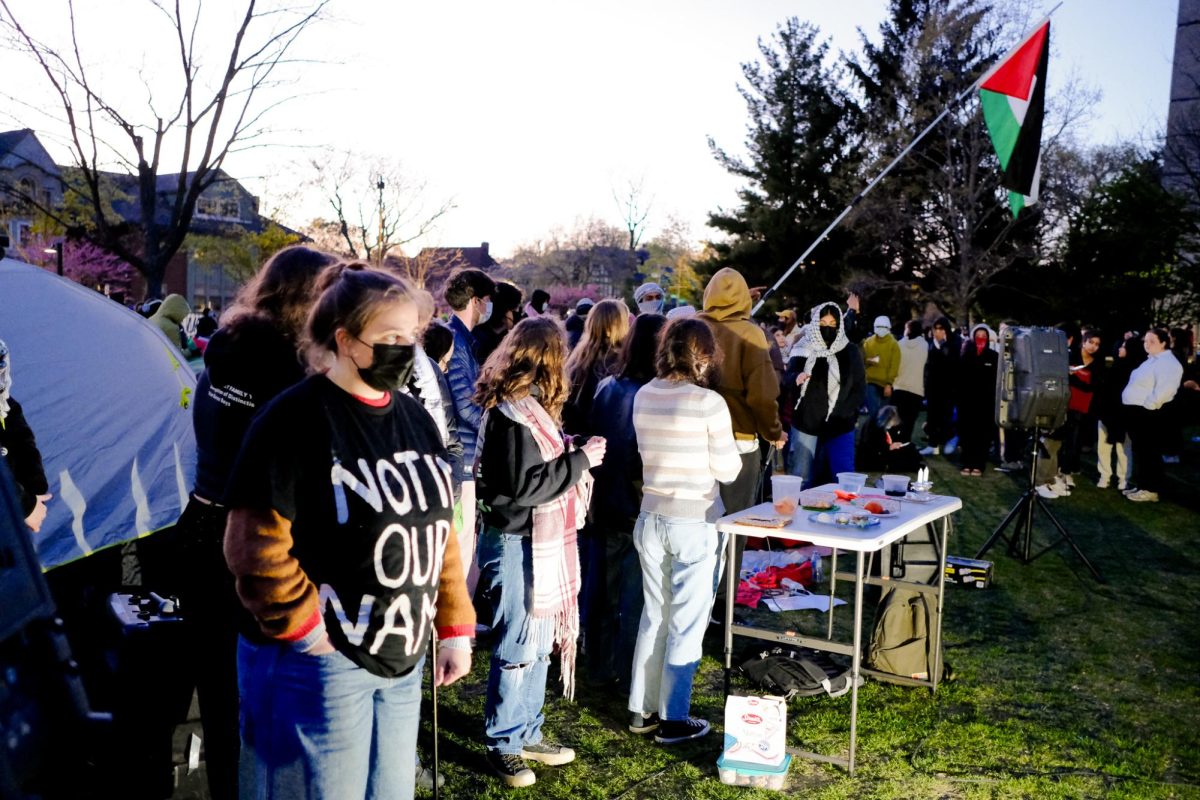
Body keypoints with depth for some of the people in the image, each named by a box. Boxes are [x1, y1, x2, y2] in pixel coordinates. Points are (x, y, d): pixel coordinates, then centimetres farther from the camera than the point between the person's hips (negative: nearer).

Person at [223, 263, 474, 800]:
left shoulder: (415, 420, 9)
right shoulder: (297, 419, -15)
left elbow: (438, 533, 14)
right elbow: (255, 545, -19)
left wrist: (455, 627, 13)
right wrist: (305, 629, -17)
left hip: (401, 660, 7)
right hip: (320, 662, -7)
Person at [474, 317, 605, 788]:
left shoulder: (526, 405, 10)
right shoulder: (513, 414, -21)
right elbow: (524, 486, -24)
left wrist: (575, 457, 6)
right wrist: (580, 460, -17)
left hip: (541, 539, 10)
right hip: (521, 541, -10)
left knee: (539, 643, 18)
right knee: (519, 646, 2)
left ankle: (525, 734, 31)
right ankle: (502, 745, 17)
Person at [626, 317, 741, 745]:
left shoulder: (642, 397, 0)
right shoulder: (709, 403, -17)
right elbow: (728, 470, -10)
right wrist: (730, 451, 7)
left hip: (651, 518, 6)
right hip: (694, 524, -5)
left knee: (653, 614, 18)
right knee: (687, 622, 7)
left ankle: (642, 709, 27)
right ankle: (673, 719, 16)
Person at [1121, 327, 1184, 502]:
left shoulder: (1168, 363, -14)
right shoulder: (1151, 360, 19)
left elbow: (1164, 389, -27)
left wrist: (1148, 405, -20)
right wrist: (1136, 408, 15)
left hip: (1148, 414, -10)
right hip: (1138, 411, 10)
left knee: (1149, 452, -4)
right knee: (1140, 451, 15)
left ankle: (1151, 490, 1)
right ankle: (1142, 485, 23)